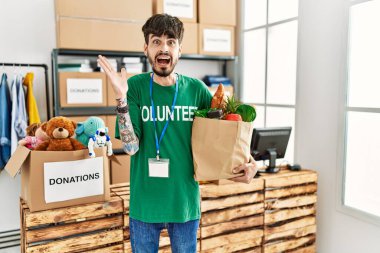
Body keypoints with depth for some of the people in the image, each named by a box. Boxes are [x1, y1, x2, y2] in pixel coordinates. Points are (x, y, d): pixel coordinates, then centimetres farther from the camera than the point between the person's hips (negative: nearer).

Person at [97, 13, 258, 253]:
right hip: (144, 203, -1)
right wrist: (121, 98, -26)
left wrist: (247, 163, -10)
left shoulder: (196, 89, -5)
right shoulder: (135, 86, -8)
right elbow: (131, 147, -15)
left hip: (186, 201, 1)